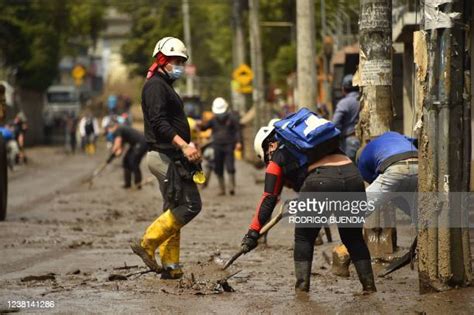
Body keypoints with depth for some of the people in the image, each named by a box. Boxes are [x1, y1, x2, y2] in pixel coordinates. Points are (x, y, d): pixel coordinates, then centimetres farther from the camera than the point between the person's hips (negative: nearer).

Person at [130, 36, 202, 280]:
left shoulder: (165, 86, 23)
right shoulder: (155, 85, -10)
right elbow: (159, 122, -22)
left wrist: (188, 149, 17)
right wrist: (183, 145, -29)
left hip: (170, 156, 11)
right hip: (165, 156, -11)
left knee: (174, 209, 10)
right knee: (190, 205, -13)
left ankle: (170, 266, 10)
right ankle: (147, 245, -11)